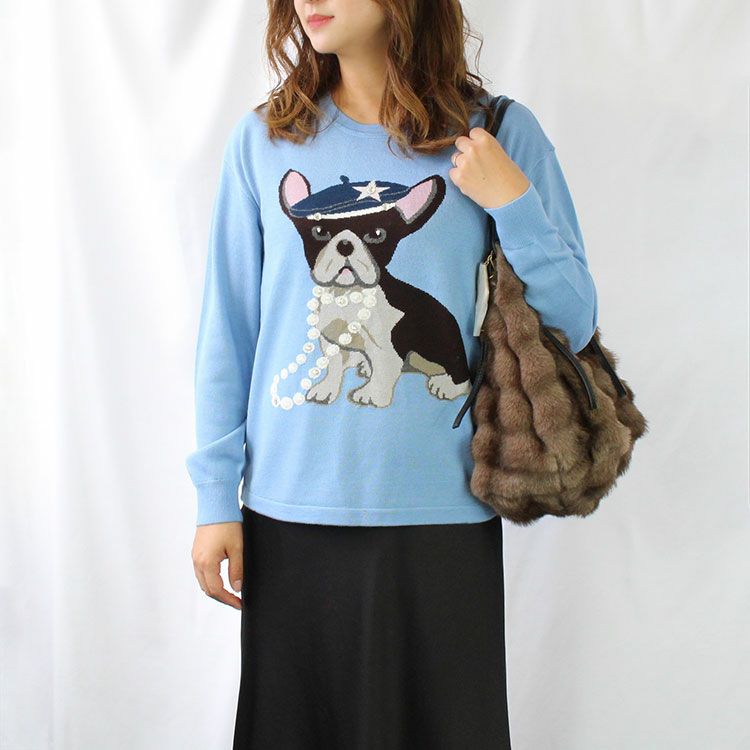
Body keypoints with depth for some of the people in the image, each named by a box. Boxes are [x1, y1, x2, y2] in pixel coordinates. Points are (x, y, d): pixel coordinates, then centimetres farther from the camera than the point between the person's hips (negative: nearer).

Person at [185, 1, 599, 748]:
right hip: (289, 513, 1)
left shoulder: (500, 135, -2)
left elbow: (572, 327, 0)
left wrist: (514, 206, -14)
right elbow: (227, 331, 3)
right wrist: (216, 496, 2)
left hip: (444, 513, -1)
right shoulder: (264, 138, 1)